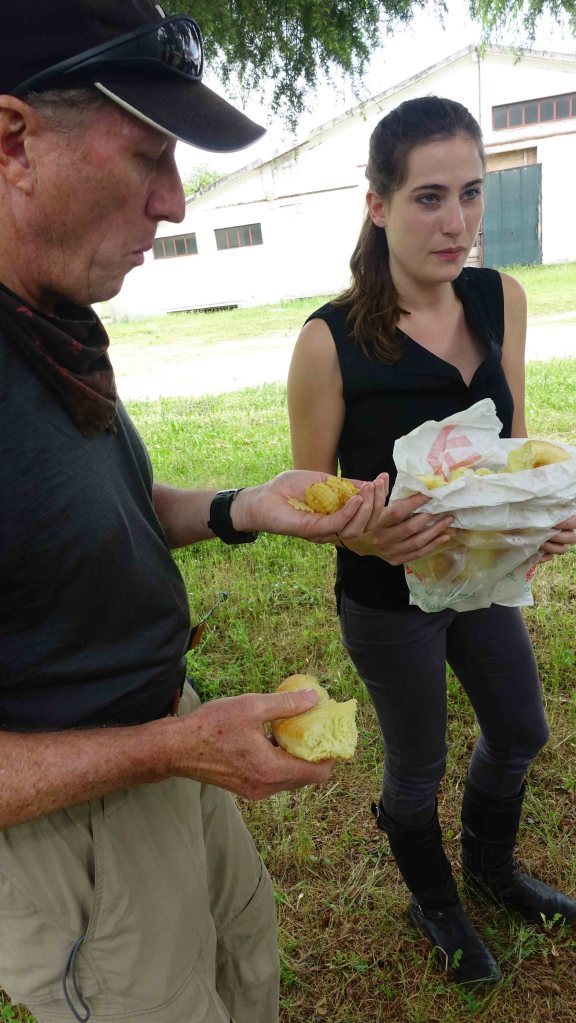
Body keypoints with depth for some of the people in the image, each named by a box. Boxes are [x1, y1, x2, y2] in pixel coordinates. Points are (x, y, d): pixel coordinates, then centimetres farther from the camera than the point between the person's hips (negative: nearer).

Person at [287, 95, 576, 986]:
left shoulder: (501, 300, -8)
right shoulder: (330, 341, -24)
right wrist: (370, 536, -34)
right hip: (389, 601, -5)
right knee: (418, 768, 18)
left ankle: (490, 863, 59)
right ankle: (435, 907, 52)